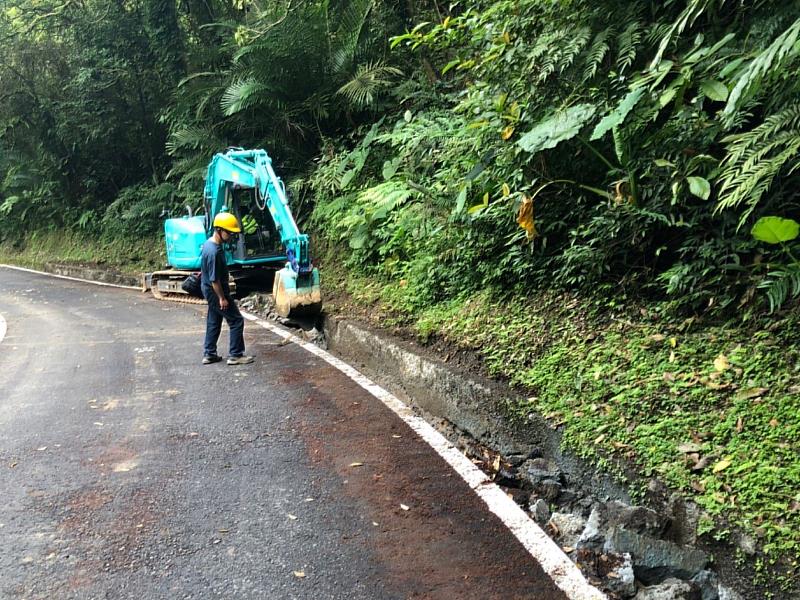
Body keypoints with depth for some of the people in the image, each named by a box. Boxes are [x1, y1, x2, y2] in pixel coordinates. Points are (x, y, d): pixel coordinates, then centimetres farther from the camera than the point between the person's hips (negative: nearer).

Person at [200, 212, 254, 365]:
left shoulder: (209, 243, 2)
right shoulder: (214, 252, -28)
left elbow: (208, 268, 20)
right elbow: (214, 279, -25)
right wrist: (222, 298, -20)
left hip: (209, 290, 10)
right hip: (215, 291, -10)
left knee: (213, 322, 17)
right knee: (236, 321, -2)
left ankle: (209, 354, 24)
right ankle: (235, 355, 4)